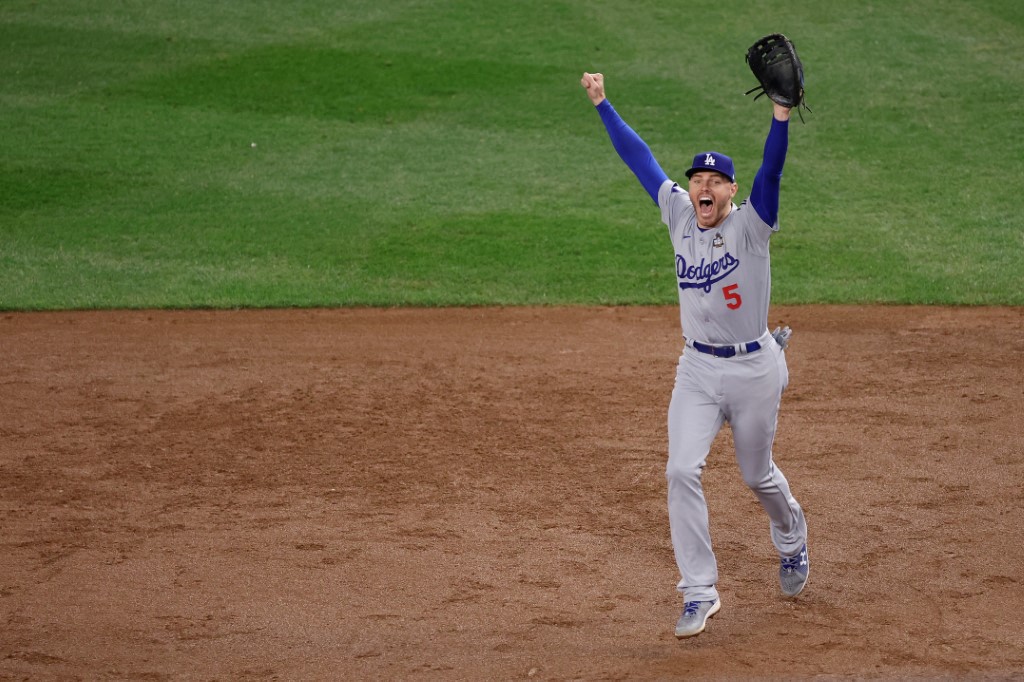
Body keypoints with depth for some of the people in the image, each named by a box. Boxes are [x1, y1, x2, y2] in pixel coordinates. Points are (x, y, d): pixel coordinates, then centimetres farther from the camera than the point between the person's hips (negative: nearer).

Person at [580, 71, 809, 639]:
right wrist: (602, 103, 5)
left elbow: (771, 170, -28)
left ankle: (791, 538, 47)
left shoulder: (751, 225, -12)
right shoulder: (679, 215, 0)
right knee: (682, 471, -11)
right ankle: (700, 592, -5)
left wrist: (781, 112, -43)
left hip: (754, 369, -3)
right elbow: (638, 157, 4)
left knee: (757, 475, 13)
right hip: (697, 370, 3)